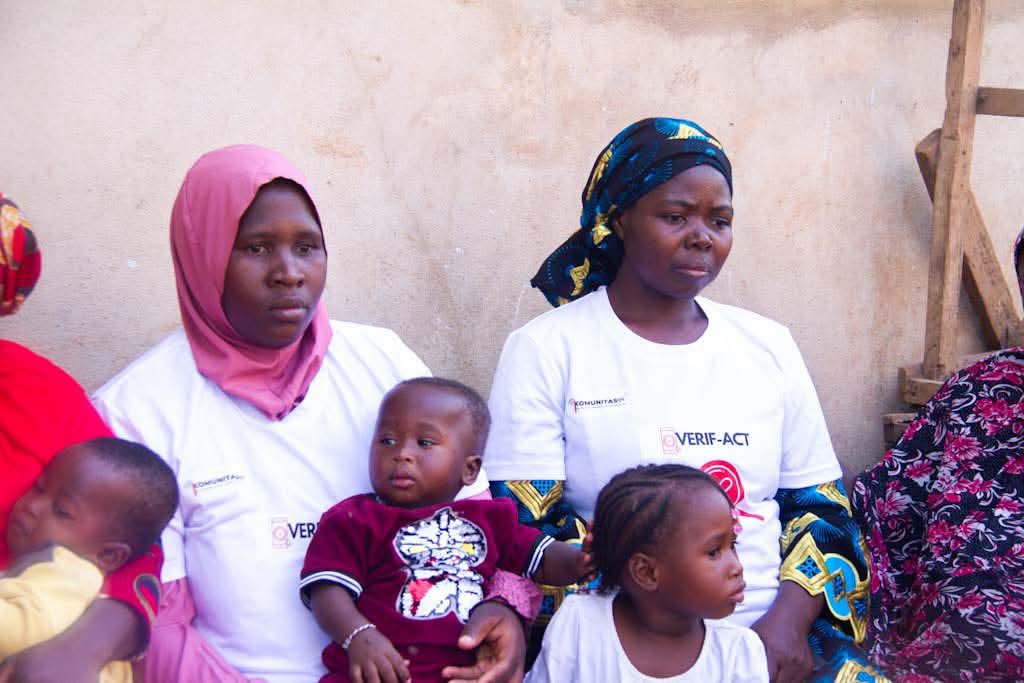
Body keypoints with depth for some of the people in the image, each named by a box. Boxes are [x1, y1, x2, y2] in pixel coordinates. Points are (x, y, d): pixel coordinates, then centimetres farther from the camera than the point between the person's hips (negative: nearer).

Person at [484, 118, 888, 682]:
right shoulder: (546, 350, 1)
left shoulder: (768, 346, 13)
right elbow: (519, 530, -5)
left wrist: (788, 621, -6)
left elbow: (821, 506, 13)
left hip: (773, 638, 4)